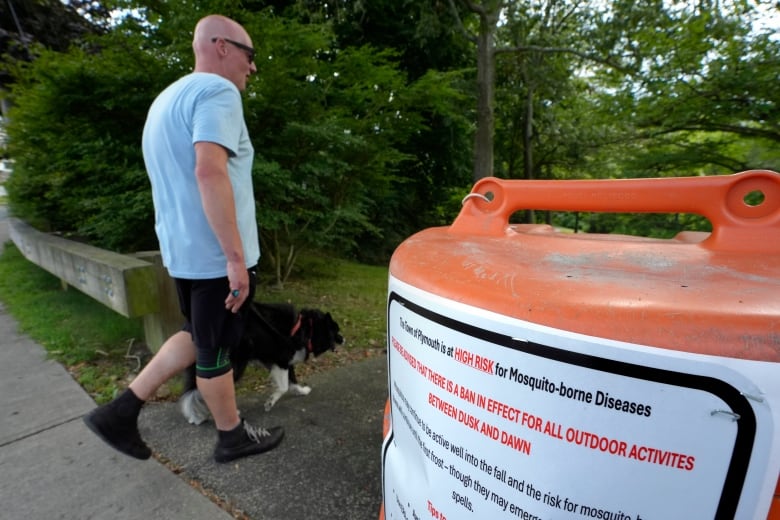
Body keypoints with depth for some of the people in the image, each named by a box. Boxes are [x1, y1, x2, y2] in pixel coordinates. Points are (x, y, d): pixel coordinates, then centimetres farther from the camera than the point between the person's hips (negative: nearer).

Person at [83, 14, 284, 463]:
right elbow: (209, 172, -27)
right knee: (215, 350, 7)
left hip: (183, 249, 9)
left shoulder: (169, 97, 19)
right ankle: (233, 436, 28)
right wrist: (236, 256, -26)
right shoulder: (217, 91, -12)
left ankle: (122, 411, 25)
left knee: (200, 338, 23)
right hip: (216, 255, -9)